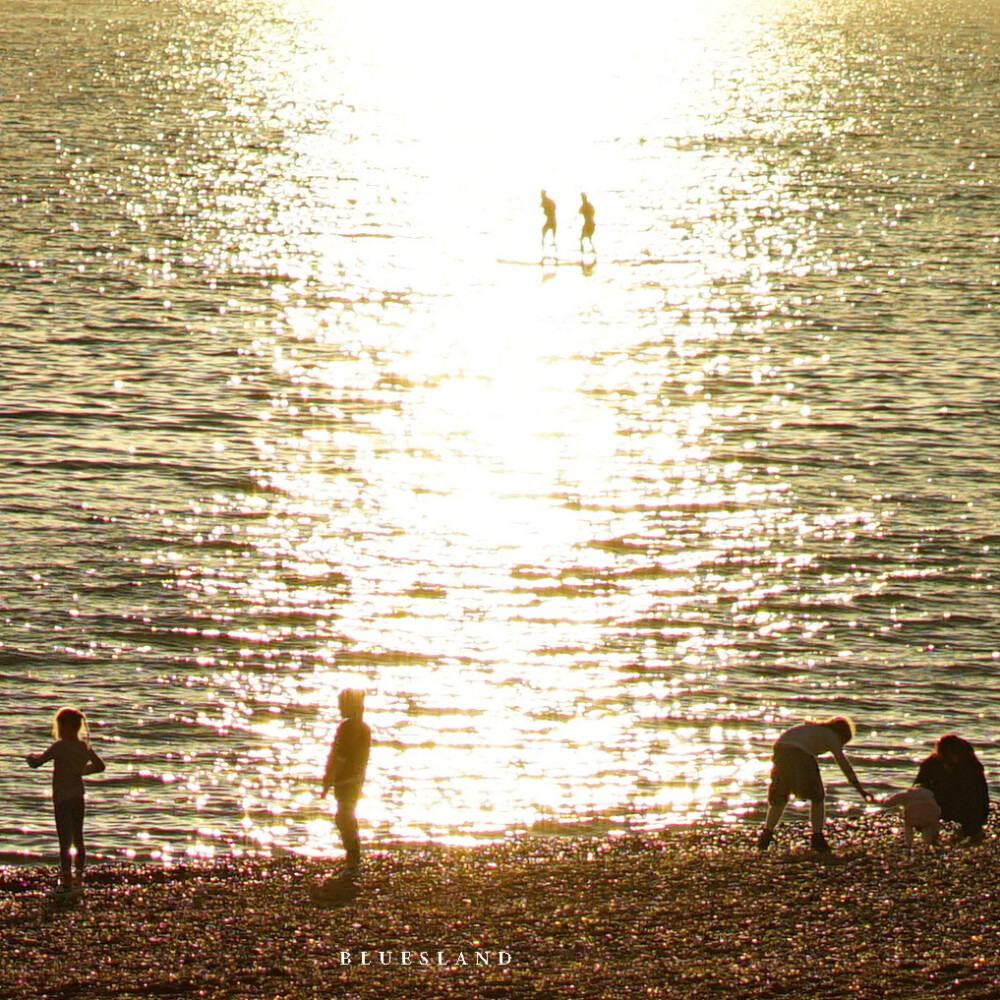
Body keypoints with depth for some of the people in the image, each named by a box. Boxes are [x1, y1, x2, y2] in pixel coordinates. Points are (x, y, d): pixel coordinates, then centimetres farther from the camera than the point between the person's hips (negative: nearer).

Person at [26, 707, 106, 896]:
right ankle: (78, 880, 21)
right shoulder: (85, 746, 4)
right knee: (78, 839, 14)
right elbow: (100, 766, 19)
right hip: (78, 797, 7)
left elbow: (36, 763, -18)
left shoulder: (60, 746, -16)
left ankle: (67, 882, -4)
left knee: (65, 842, -4)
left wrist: (31, 757, 4)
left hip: (62, 798, -7)